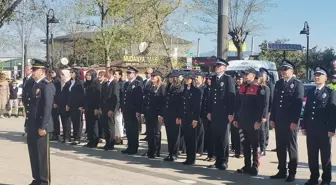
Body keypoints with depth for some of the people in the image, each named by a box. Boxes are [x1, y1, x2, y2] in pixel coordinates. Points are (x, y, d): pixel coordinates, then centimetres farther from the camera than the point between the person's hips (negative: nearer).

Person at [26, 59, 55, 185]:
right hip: (32, 126, 8)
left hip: (40, 126, -8)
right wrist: (29, 123, 12)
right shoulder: (35, 85, 14)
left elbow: (47, 107, -18)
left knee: (42, 154, 0)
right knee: (34, 153, 14)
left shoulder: (47, 86, -13)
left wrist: (43, 127, -21)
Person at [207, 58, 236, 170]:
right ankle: (218, 161, 16)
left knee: (223, 138, 1)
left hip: (224, 113, -6)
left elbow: (232, 96, -10)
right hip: (214, 113, 6)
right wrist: (209, 111, 10)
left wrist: (231, 113, -15)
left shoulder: (228, 79, -6)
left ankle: (224, 162, 8)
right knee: (216, 138, 9)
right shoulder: (213, 79, 13)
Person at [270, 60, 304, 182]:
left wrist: (294, 121, -16)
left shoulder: (298, 84, -4)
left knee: (291, 147, 3)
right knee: (280, 147, 9)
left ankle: (292, 173, 10)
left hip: (290, 122, -5)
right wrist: (272, 118, 8)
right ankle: (282, 171, 18)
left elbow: (299, 104, -10)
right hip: (278, 121, 6)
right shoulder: (278, 84, 14)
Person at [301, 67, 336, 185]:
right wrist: (304, 126, 8)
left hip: (324, 129, -5)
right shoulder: (310, 92, 14)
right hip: (311, 129, 5)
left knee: (325, 155, 4)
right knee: (312, 155, 9)